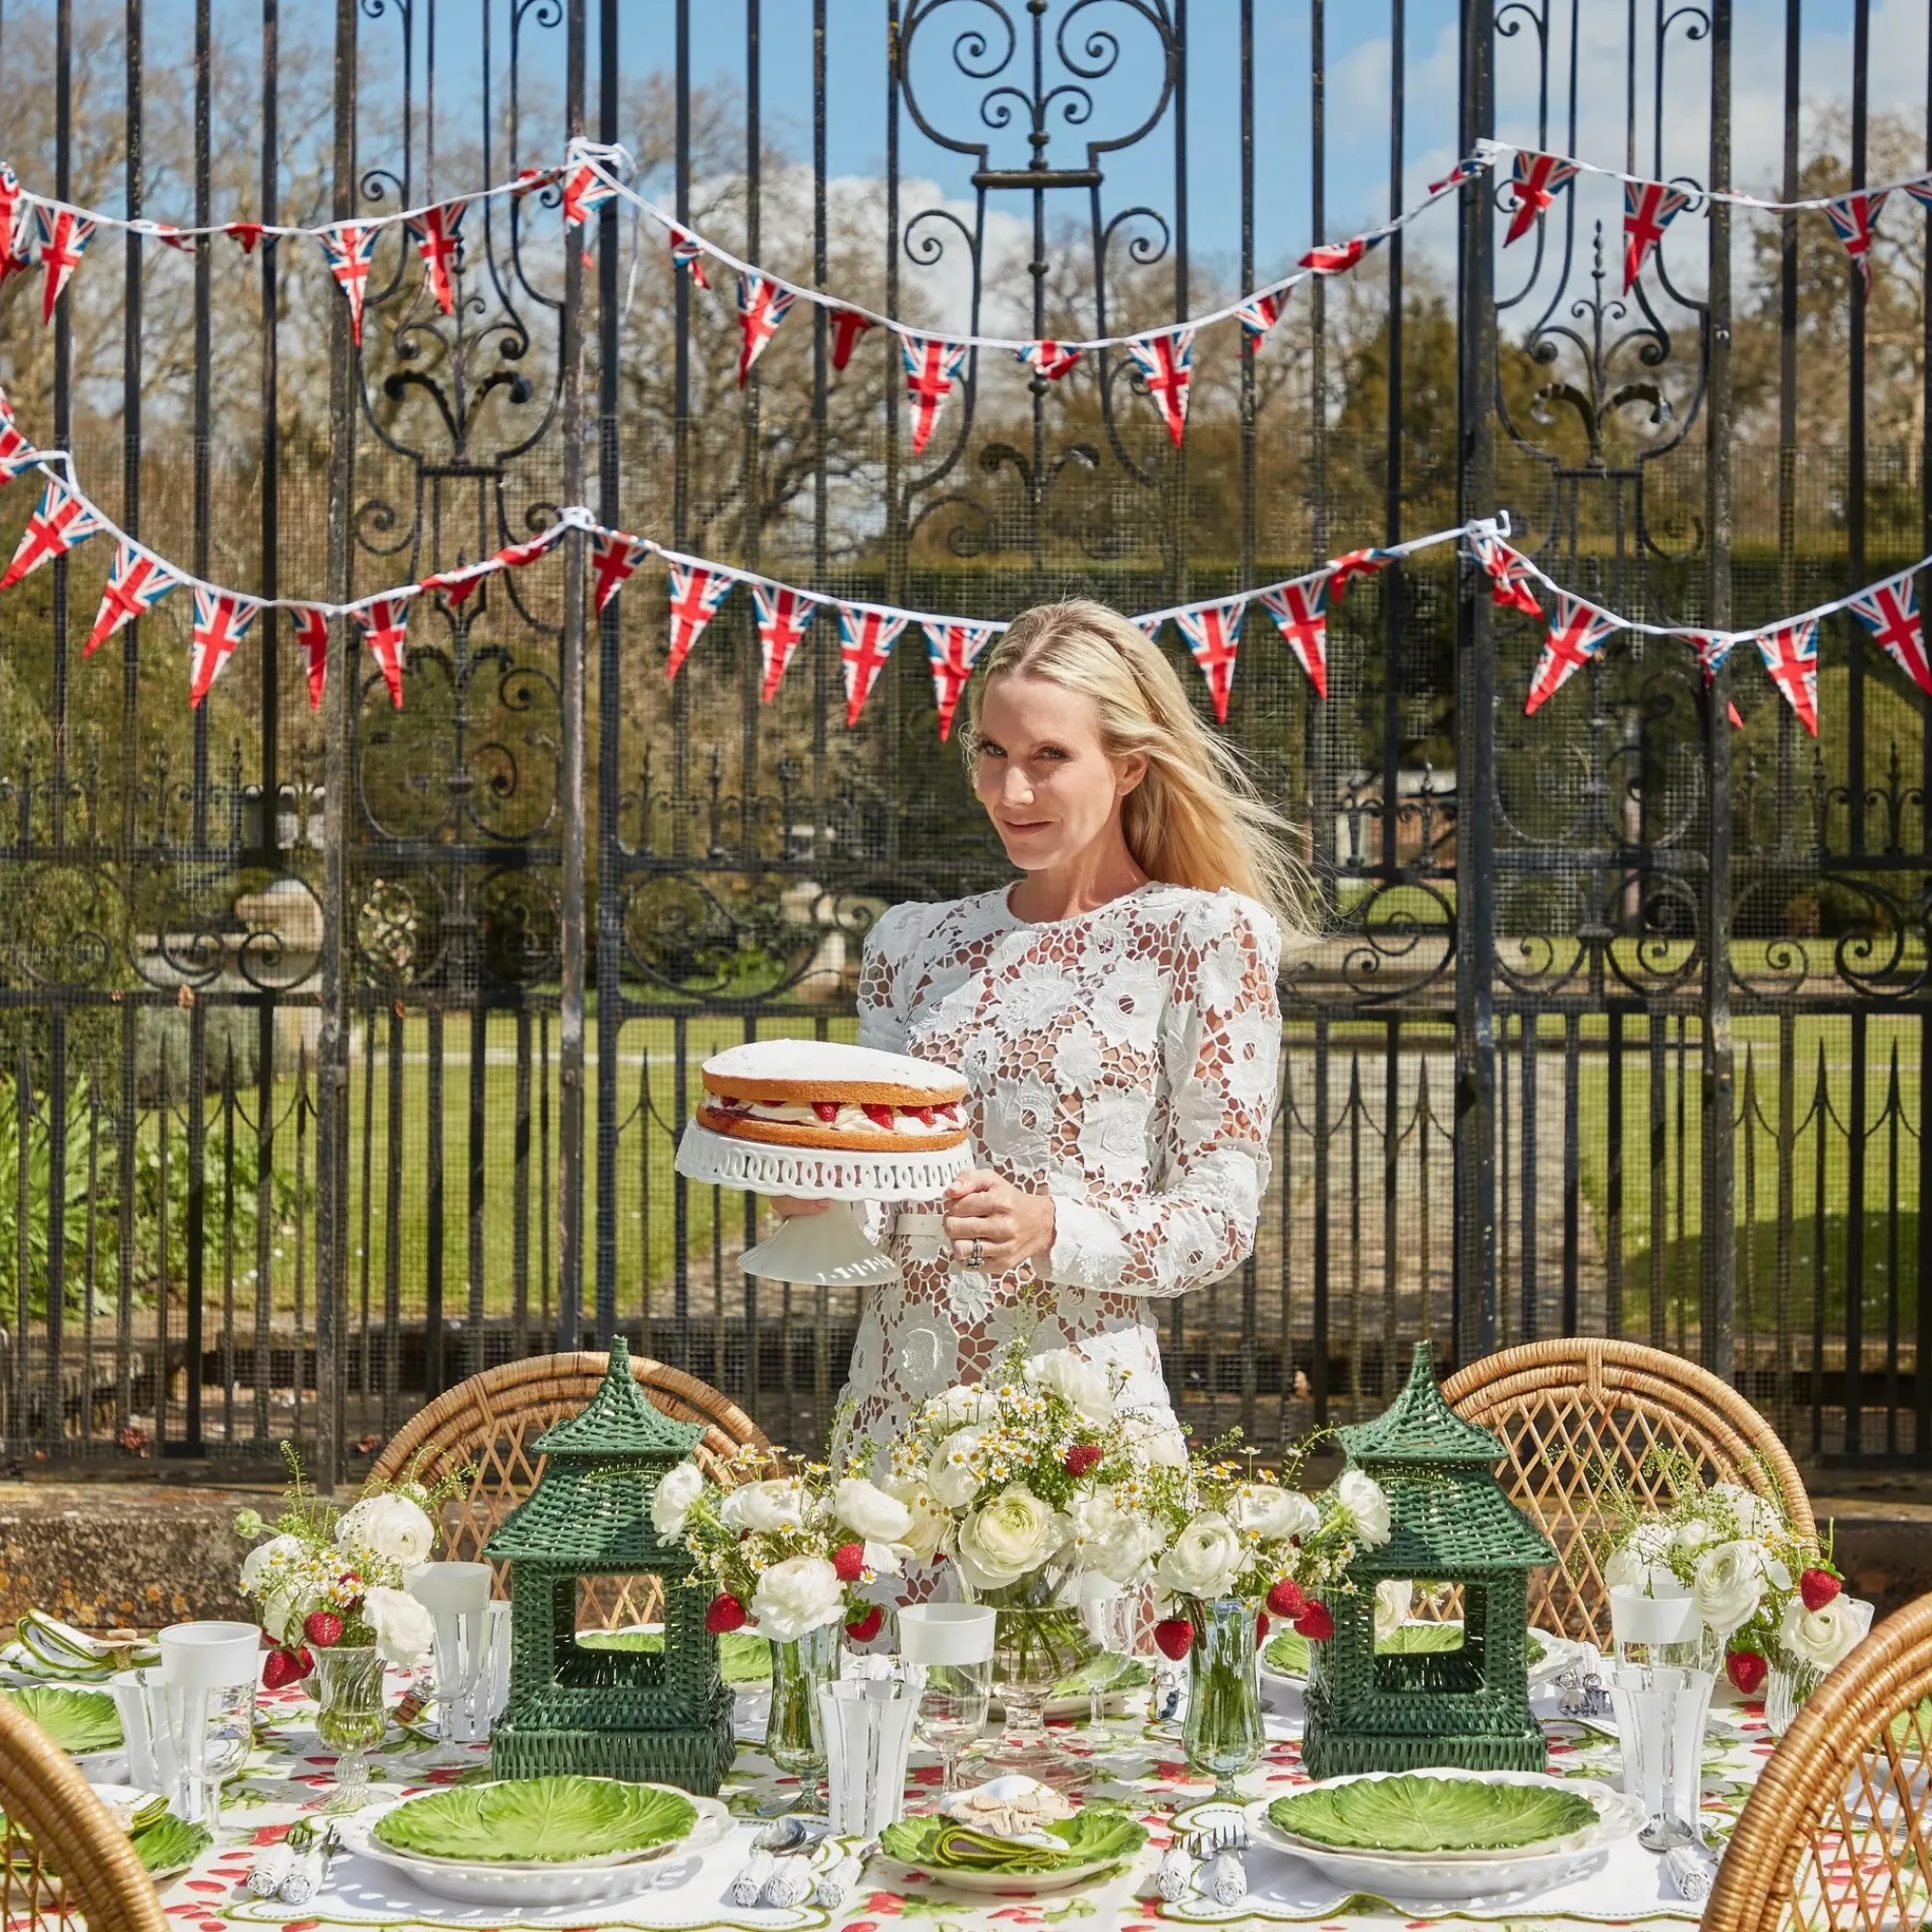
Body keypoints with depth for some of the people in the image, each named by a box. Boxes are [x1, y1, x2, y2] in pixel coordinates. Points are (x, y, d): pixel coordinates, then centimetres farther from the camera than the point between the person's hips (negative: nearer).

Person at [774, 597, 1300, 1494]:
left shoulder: (1207, 935, -3)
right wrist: (810, 1192, -6)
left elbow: (1222, 1218, -7)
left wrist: (1051, 1229, -22)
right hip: (895, 1404, 4)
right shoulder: (913, 942, 11)